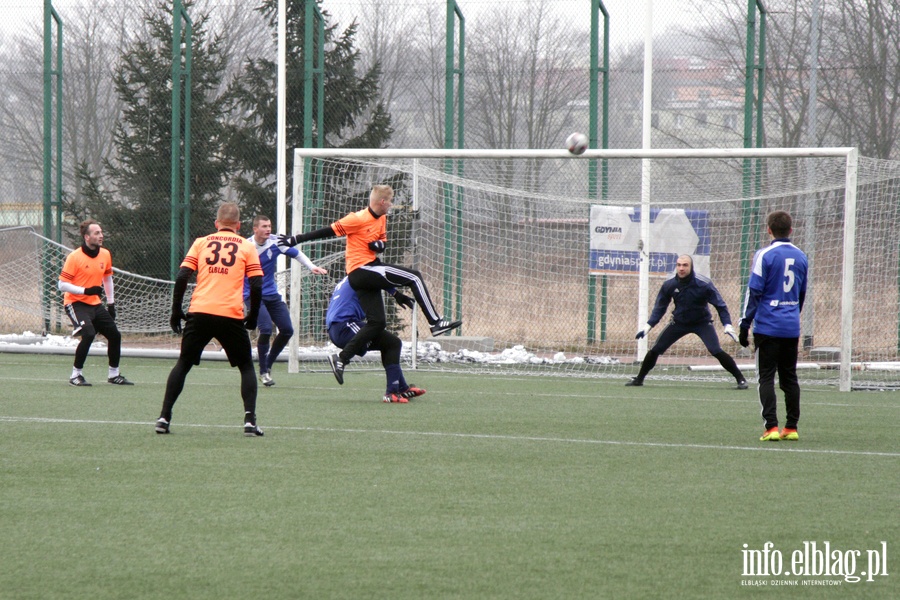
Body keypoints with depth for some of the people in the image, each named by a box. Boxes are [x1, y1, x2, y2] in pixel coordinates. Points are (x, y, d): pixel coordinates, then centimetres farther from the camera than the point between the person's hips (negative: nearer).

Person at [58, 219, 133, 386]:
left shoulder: (105, 255, 3)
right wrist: (85, 290, -26)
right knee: (88, 334, -27)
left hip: (95, 304, 7)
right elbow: (62, 284, -16)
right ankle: (76, 375, -14)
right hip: (76, 302, -7)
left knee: (115, 335, 6)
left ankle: (113, 374, 25)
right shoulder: (74, 257, -16)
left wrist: (111, 303, 19)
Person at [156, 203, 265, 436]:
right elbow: (257, 285, 1)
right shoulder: (247, 247, 8)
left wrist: (176, 310, 10)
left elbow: (182, 277, 3)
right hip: (231, 316, -1)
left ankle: (164, 417, 8)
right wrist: (253, 316, 13)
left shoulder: (201, 243, 11)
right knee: (246, 367, 14)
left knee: (183, 363, 15)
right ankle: (249, 420, -1)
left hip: (199, 313, 1)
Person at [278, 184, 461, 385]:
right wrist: (295, 240, -10)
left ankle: (340, 359, 8)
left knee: (377, 322, 6)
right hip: (361, 269, -9)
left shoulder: (381, 220, 13)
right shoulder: (358, 219, -13)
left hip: (369, 273, 9)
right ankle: (436, 322, -12)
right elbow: (329, 231, -11)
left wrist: (379, 244, -4)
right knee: (414, 277, -14)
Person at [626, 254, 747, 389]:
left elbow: (719, 304, -15)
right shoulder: (669, 284, -13)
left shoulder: (704, 284, -22)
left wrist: (727, 325, -24)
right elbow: (660, 307, 1)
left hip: (702, 322, -3)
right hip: (679, 322, 3)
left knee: (716, 351, -22)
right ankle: (639, 378, 15)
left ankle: (740, 379, -10)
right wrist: (648, 326, -6)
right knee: (655, 350, -4)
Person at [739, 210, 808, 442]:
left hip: (768, 327, -5)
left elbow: (754, 292, -10)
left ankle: (771, 427, -12)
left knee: (766, 377, -3)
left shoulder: (765, 255, -9)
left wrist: (745, 325, -6)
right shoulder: (800, 257, 9)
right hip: (791, 328, 5)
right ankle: (791, 427, 13)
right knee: (789, 378, 12)